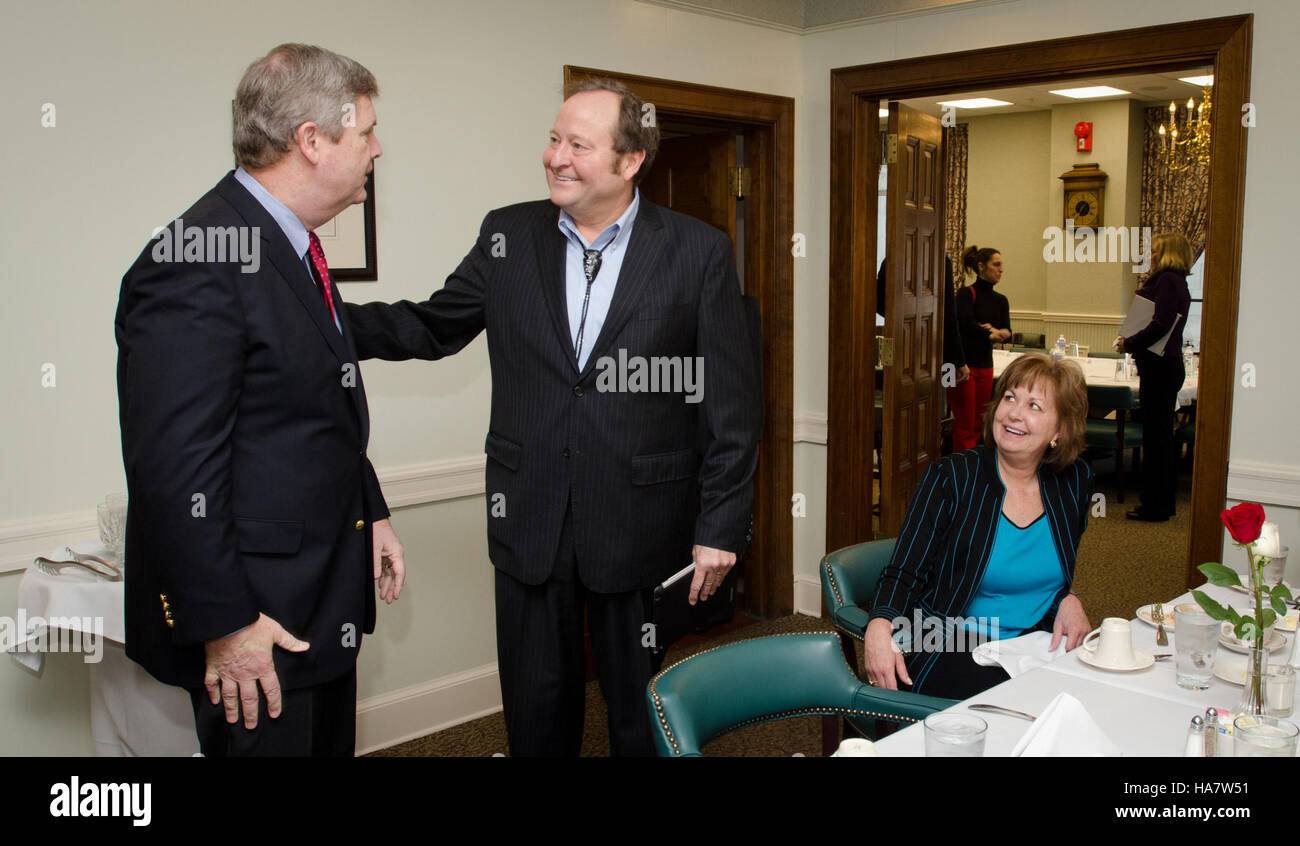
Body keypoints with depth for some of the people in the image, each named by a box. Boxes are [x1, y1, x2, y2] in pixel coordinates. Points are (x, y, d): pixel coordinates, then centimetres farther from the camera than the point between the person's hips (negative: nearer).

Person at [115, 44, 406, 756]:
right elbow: (172, 471, -24)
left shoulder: (292, 245, 10)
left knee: (332, 744, 22)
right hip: (257, 618, -9)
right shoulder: (196, 265, -22)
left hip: (324, 602, 10)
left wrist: (371, 512, 17)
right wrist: (225, 625, -21)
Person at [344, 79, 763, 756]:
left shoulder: (698, 251, -6)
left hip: (640, 528, -2)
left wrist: (720, 527, -7)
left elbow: (732, 404, -5)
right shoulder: (508, 236, 3)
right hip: (529, 523, 3)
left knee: (642, 718, 15)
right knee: (536, 710, 17)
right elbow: (433, 328, 10)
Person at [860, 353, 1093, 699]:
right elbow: (905, 574, -9)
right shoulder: (950, 477, -6)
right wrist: (880, 628, -29)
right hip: (951, 653, -4)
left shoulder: (1074, 481, 6)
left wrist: (1068, 601, -4)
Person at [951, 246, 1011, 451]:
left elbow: (1008, 332, 5)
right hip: (964, 364, -6)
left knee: (977, 425, 9)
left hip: (985, 366, 7)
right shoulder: (966, 293, -7)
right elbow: (966, 323, -18)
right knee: (965, 425, -5)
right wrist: (991, 334, -5)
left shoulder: (1000, 300, 13)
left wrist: (999, 332, -16)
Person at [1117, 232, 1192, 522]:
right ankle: (1164, 503, 24)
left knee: (1155, 436, -4)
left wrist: (1128, 344, -14)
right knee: (1162, 435, 15)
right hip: (1167, 365, 11)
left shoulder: (1167, 281, -14)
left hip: (1160, 367, -11)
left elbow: (1161, 324, -23)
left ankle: (1155, 507, 2)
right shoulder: (1176, 282, 17)